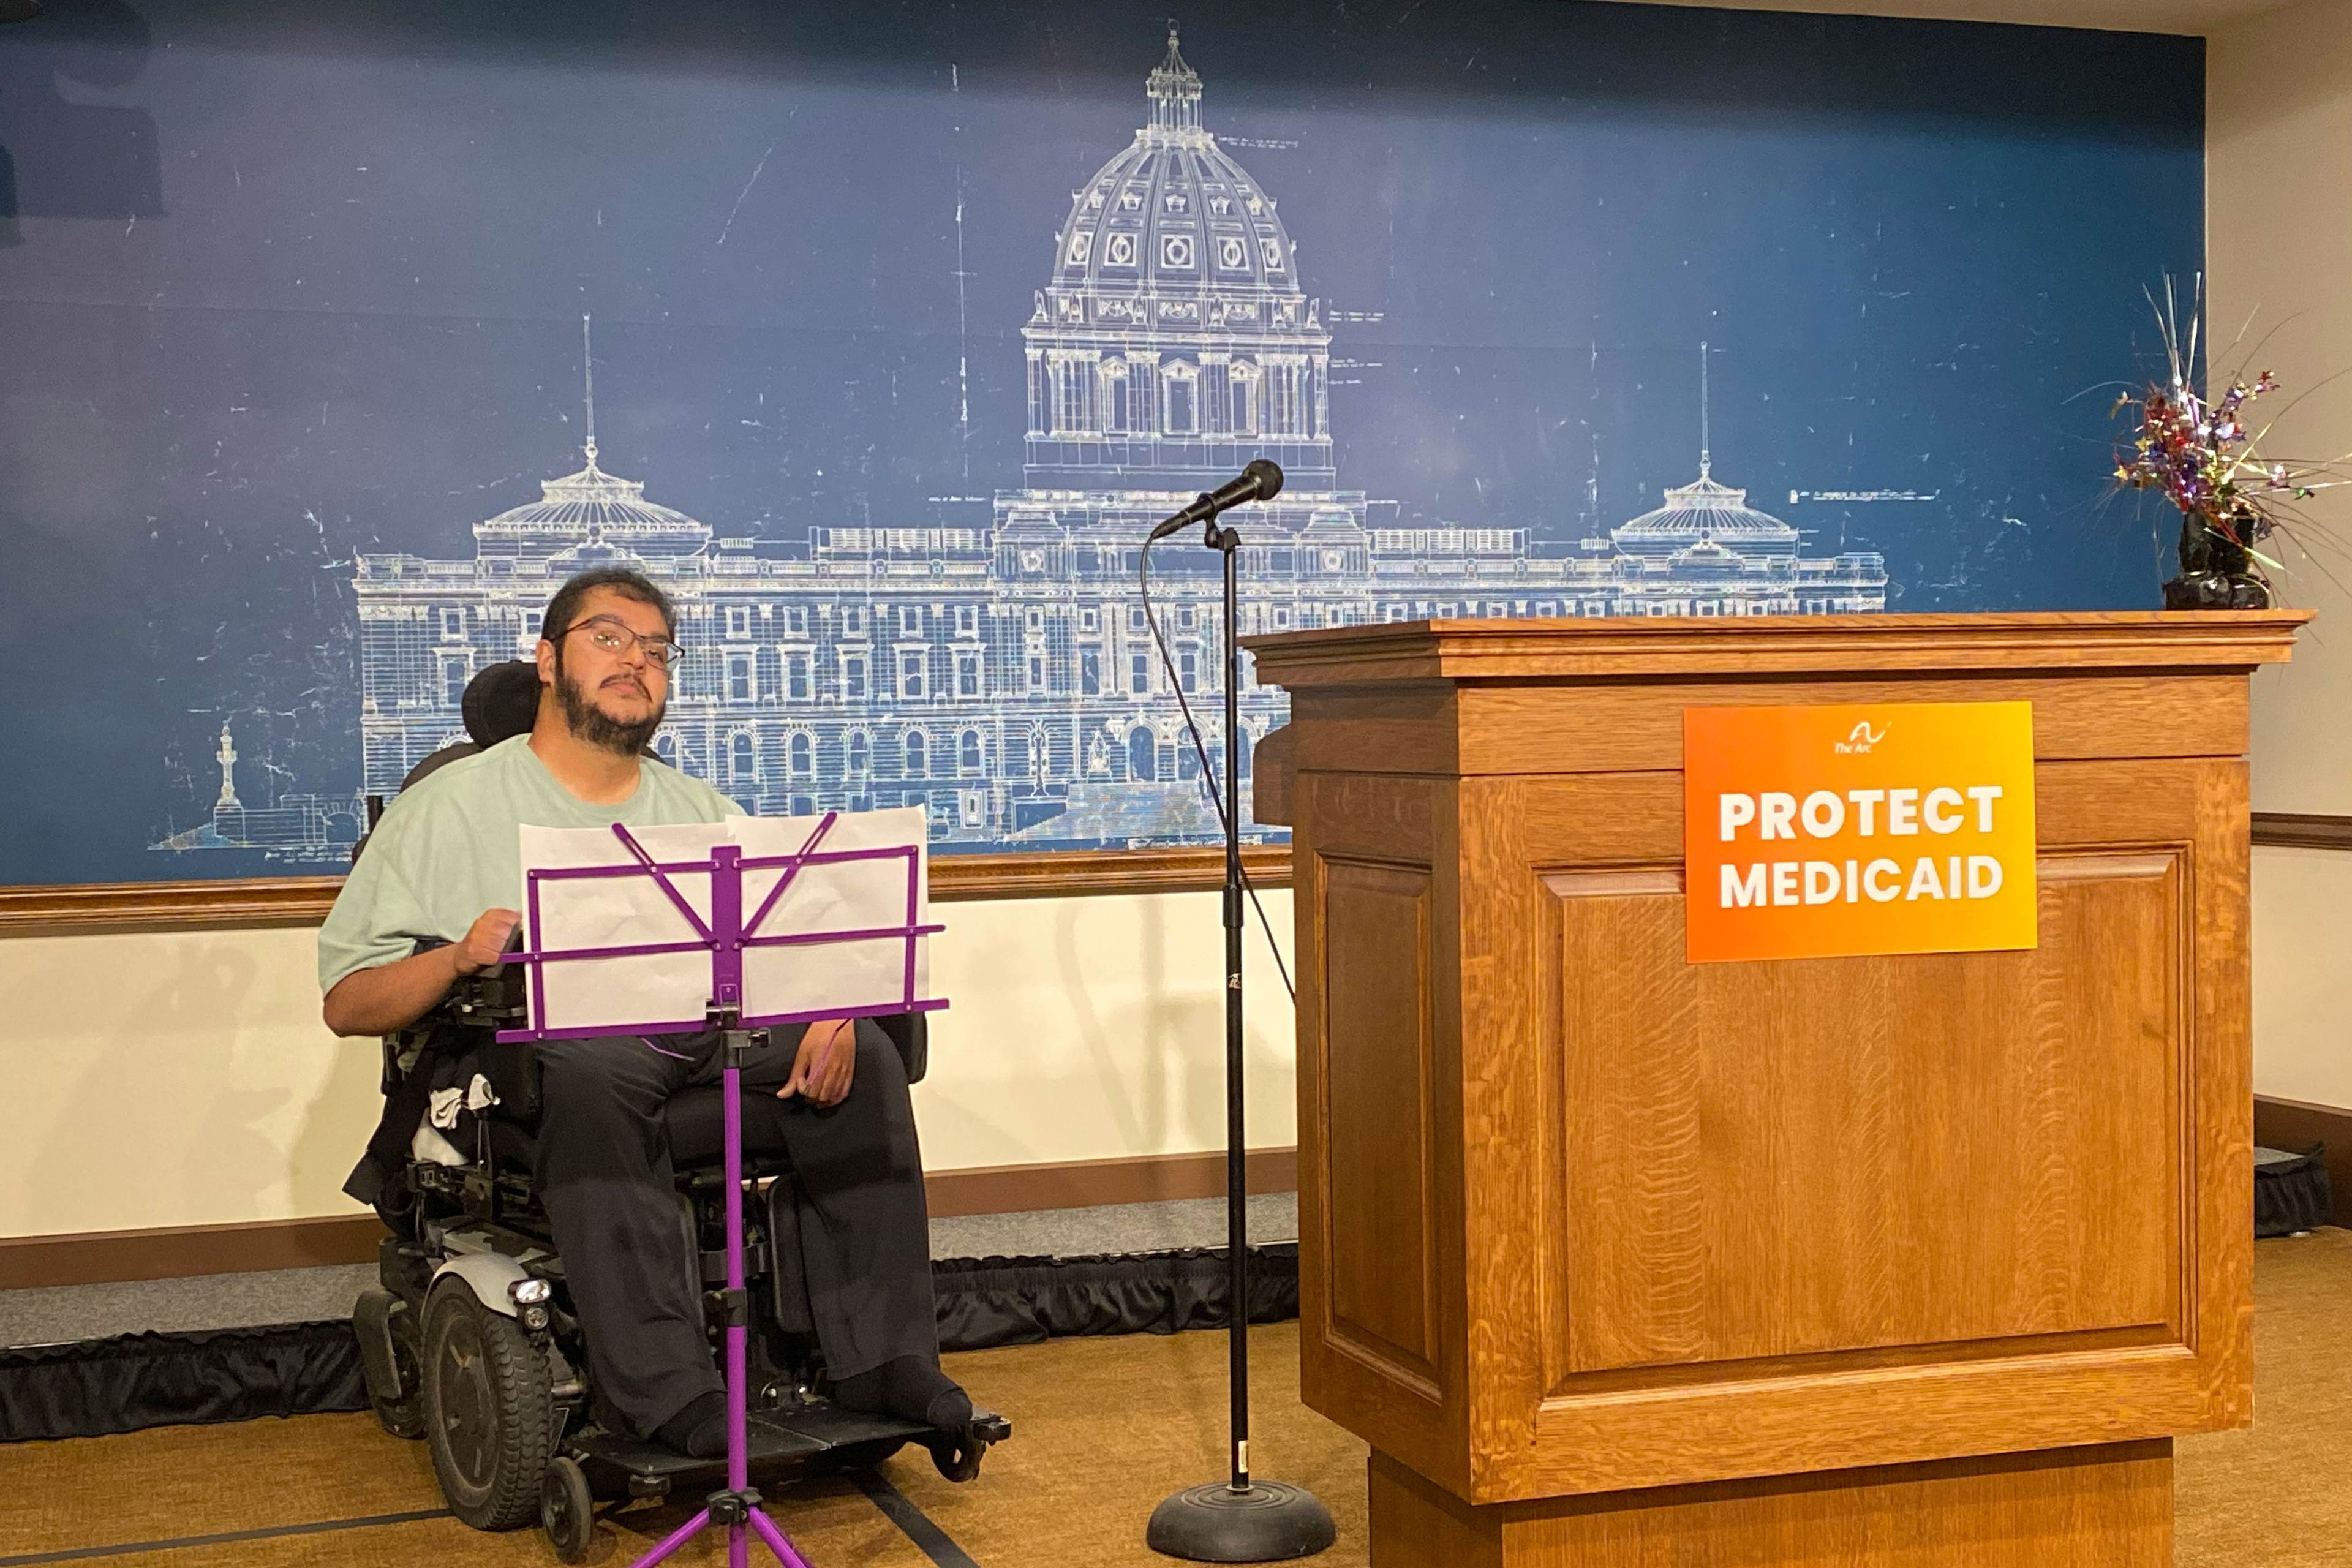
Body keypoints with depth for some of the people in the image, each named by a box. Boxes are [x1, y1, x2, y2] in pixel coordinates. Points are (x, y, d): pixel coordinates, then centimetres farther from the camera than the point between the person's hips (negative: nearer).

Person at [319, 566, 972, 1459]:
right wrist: (456, 958, -17)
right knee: (591, 1075, -38)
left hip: (713, 1028, 4)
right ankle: (668, 1389, -40)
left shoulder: (699, 810, 25)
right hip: (548, 1039, -4)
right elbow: (347, 1002, 4)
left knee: (866, 1055, -22)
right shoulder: (451, 806, 12)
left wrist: (833, 1008, -11)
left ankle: (883, 1362, -21)